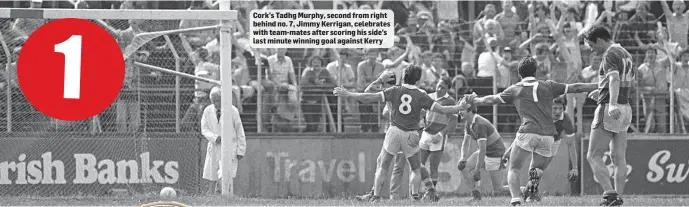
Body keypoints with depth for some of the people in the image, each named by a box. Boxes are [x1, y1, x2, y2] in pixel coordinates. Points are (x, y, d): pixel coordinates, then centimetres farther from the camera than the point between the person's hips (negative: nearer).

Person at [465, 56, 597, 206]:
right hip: (547, 134, 3)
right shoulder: (548, 86, 16)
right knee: (537, 167, 21)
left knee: (514, 169, 5)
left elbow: (492, 100, 20)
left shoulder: (515, 89, 13)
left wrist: (473, 101, 38)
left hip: (528, 132, -3)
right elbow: (575, 88, 17)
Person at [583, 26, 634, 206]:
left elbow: (614, 79, -30)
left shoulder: (610, 55, -13)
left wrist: (612, 104, -44)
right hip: (625, 109, 9)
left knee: (594, 156, -7)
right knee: (618, 157, 9)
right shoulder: (626, 55, 17)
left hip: (609, 111, -9)